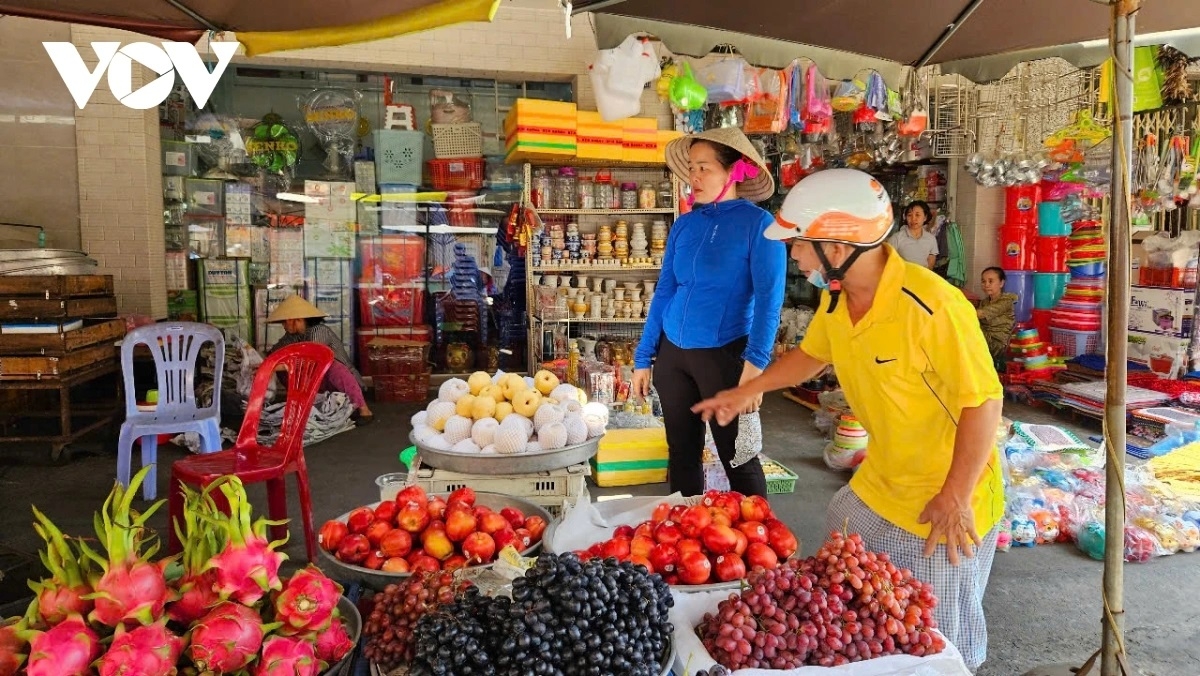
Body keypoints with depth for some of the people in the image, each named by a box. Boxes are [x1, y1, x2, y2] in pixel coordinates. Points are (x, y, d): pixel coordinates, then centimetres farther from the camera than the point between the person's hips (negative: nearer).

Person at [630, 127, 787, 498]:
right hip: (672, 352, 5)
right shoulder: (684, 225, 7)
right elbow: (663, 292, 11)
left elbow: (768, 299, -16)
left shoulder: (758, 224, -8)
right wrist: (643, 358, 8)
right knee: (682, 453, 15)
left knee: (738, 458, 5)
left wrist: (755, 364, -27)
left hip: (725, 354, -5)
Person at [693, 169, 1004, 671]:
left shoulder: (933, 305, -29)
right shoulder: (835, 299, -4)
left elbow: (983, 401, -25)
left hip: (946, 499, -7)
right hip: (879, 485, 8)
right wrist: (749, 390, 13)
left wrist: (955, 498, -25)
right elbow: (813, 354, 16)